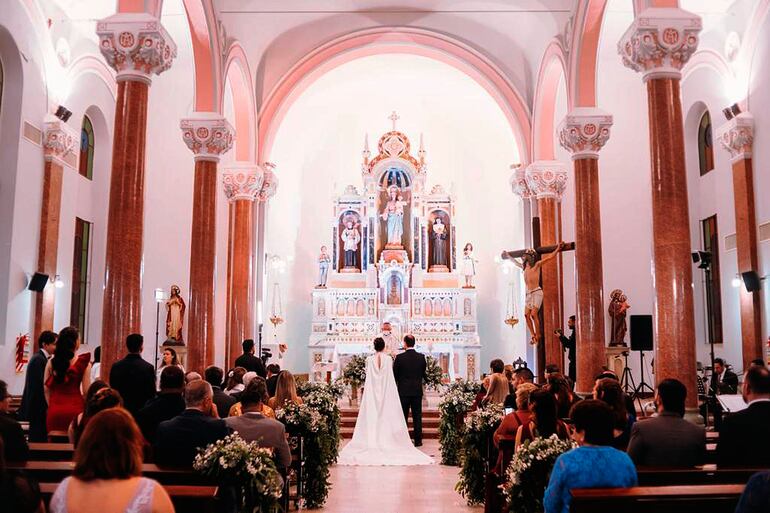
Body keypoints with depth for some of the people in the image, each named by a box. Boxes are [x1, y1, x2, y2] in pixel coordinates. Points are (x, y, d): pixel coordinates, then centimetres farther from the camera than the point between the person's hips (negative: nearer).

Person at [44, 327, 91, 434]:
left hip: (55, 410, 3)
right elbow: (86, 390, -4)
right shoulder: (83, 363, -5)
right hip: (75, 409, -3)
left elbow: (47, 389, 8)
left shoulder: (51, 362, 4)